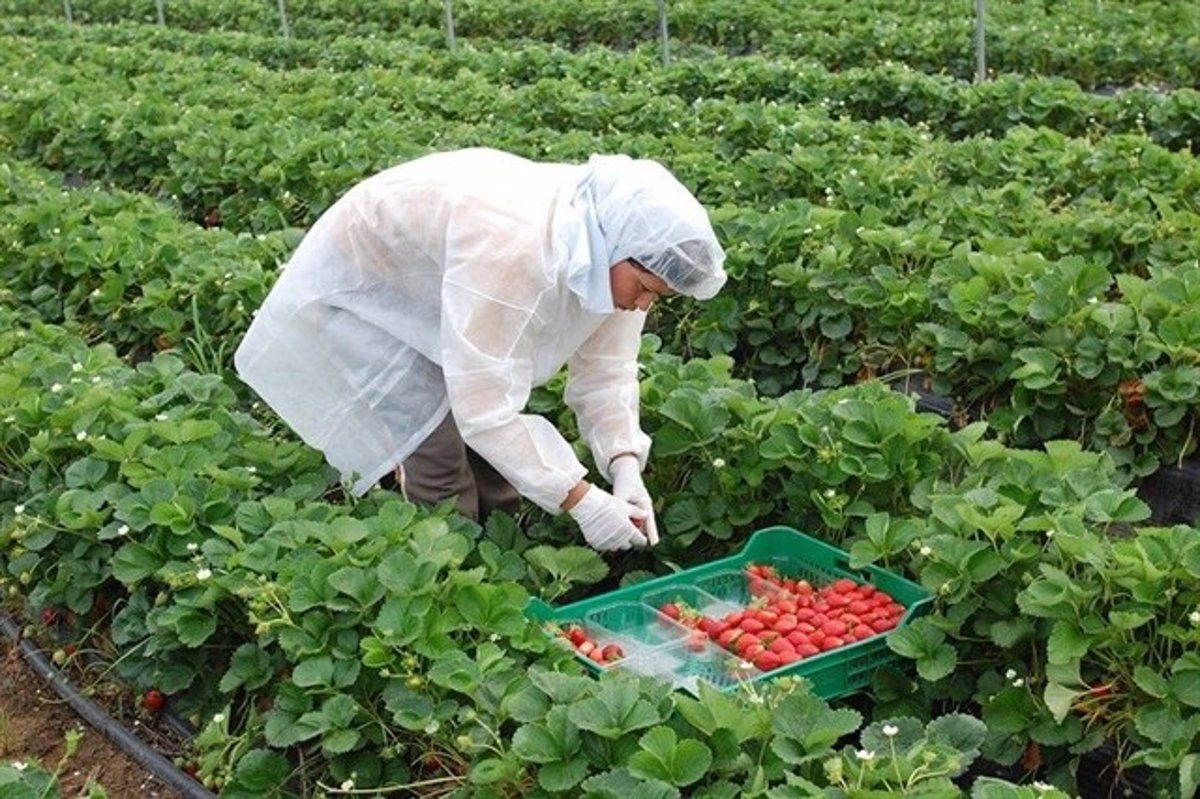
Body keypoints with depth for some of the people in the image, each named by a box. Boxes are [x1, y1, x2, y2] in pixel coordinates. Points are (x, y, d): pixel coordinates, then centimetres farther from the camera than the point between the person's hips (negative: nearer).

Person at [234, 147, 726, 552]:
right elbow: (484, 404, -41)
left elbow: (606, 371, -11)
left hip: (431, 293, 7)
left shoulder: (614, 248, -18)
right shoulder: (511, 248, -43)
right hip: (360, 292, -7)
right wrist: (579, 500, -38)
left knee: (495, 458, 3)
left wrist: (626, 469, -25)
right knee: (440, 462, -15)